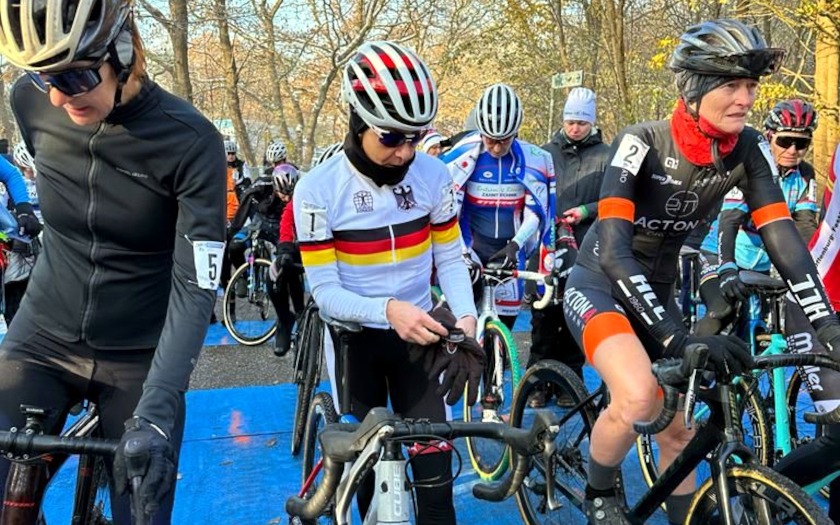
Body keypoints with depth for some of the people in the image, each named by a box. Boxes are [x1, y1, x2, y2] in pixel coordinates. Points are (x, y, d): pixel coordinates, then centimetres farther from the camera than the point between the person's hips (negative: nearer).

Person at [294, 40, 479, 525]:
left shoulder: (433, 175, -9)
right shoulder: (318, 189, -17)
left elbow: (449, 258, 0)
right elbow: (325, 290, -17)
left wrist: (466, 316, -19)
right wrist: (388, 310, -35)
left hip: (419, 333, 2)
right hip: (354, 338, -1)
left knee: (434, 461, 0)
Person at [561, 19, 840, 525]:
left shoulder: (749, 149, -12)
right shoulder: (641, 144, -27)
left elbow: (783, 236, -15)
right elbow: (614, 252, -34)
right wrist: (680, 340, -43)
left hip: (657, 290, 6)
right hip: (599, 283, -6)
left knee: (677, 431, 9)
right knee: (638, 397, -31)